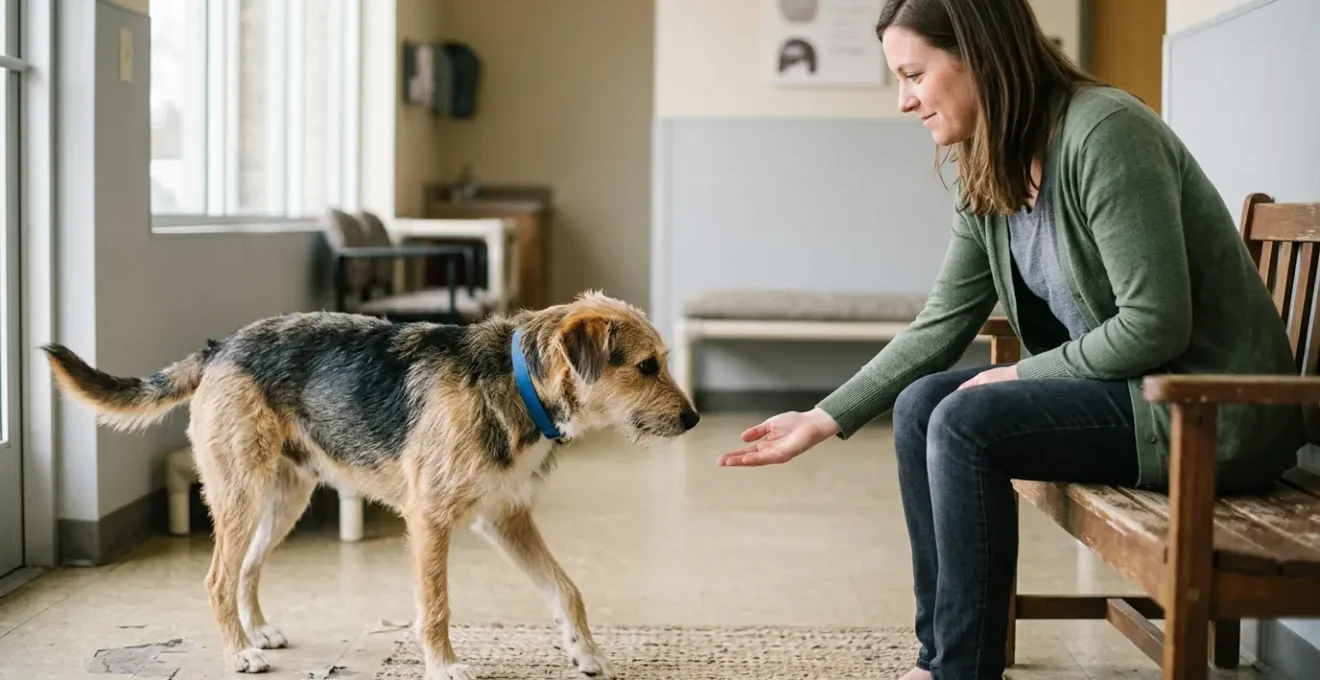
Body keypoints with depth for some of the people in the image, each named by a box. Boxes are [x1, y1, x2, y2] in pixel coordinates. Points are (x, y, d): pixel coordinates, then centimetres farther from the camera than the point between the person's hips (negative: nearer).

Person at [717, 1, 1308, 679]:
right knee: (920, 404, 0)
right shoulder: (986, 179, 4)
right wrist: (824, 419, 2)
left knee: (966, 423, -20)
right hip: (1123, 387, 9)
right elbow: (937, 328, 6)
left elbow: (1155, 324, -24)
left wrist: (1023, 375, -12)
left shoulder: (1103, 132, -21)